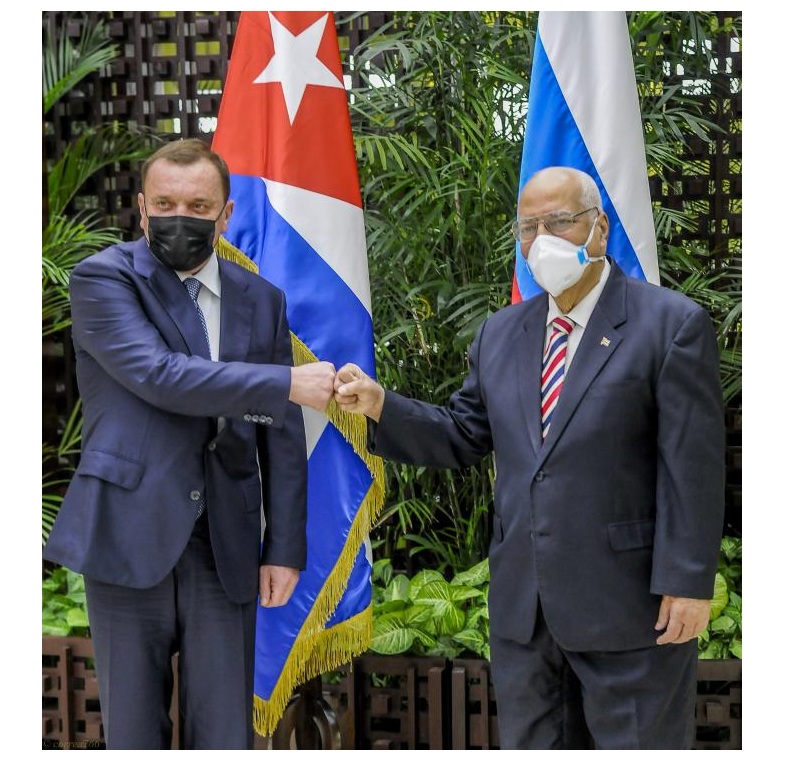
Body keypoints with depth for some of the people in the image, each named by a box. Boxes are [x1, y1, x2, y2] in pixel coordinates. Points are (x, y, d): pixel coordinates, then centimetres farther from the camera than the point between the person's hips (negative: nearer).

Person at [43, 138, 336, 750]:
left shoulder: (261, 300, 10)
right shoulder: (102, 279, -3)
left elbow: (282, 435, 11)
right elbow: (159, 375, -19)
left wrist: (285, 547, 5)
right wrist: (288, 383, -19)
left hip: (226, 549, 3)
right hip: (130, 539, -3)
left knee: (226, 734, 6)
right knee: (133, 733, 7)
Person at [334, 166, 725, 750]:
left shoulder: (672, 324, -7)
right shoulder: (500, 335, 11)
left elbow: (692, 468, -11)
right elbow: (463, 439, 12)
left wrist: (688, 583, -14)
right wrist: (380, 406, -4)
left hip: (629, 603, -5)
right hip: (522, 604, 6)